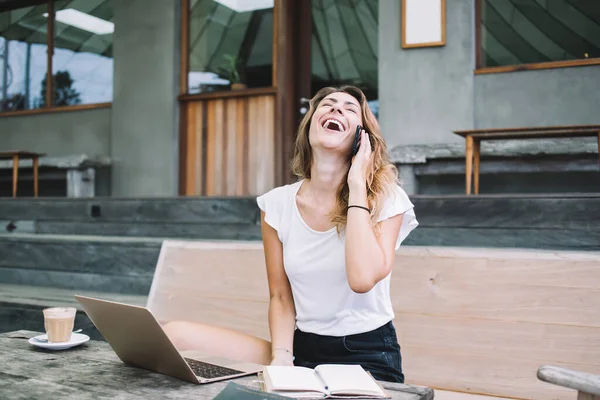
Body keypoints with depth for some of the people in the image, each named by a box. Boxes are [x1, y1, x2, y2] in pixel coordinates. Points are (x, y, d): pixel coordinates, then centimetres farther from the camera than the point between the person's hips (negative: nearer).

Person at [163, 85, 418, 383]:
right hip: (302, 348, 4)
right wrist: (281, 357, -13)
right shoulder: (277, 204, 3)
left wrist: (357, 183, -17)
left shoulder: (386, 198, -5)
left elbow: (363, 279, -24)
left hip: (367, 357, -3)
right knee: (175, 336, -15)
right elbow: (281, 297, 6)